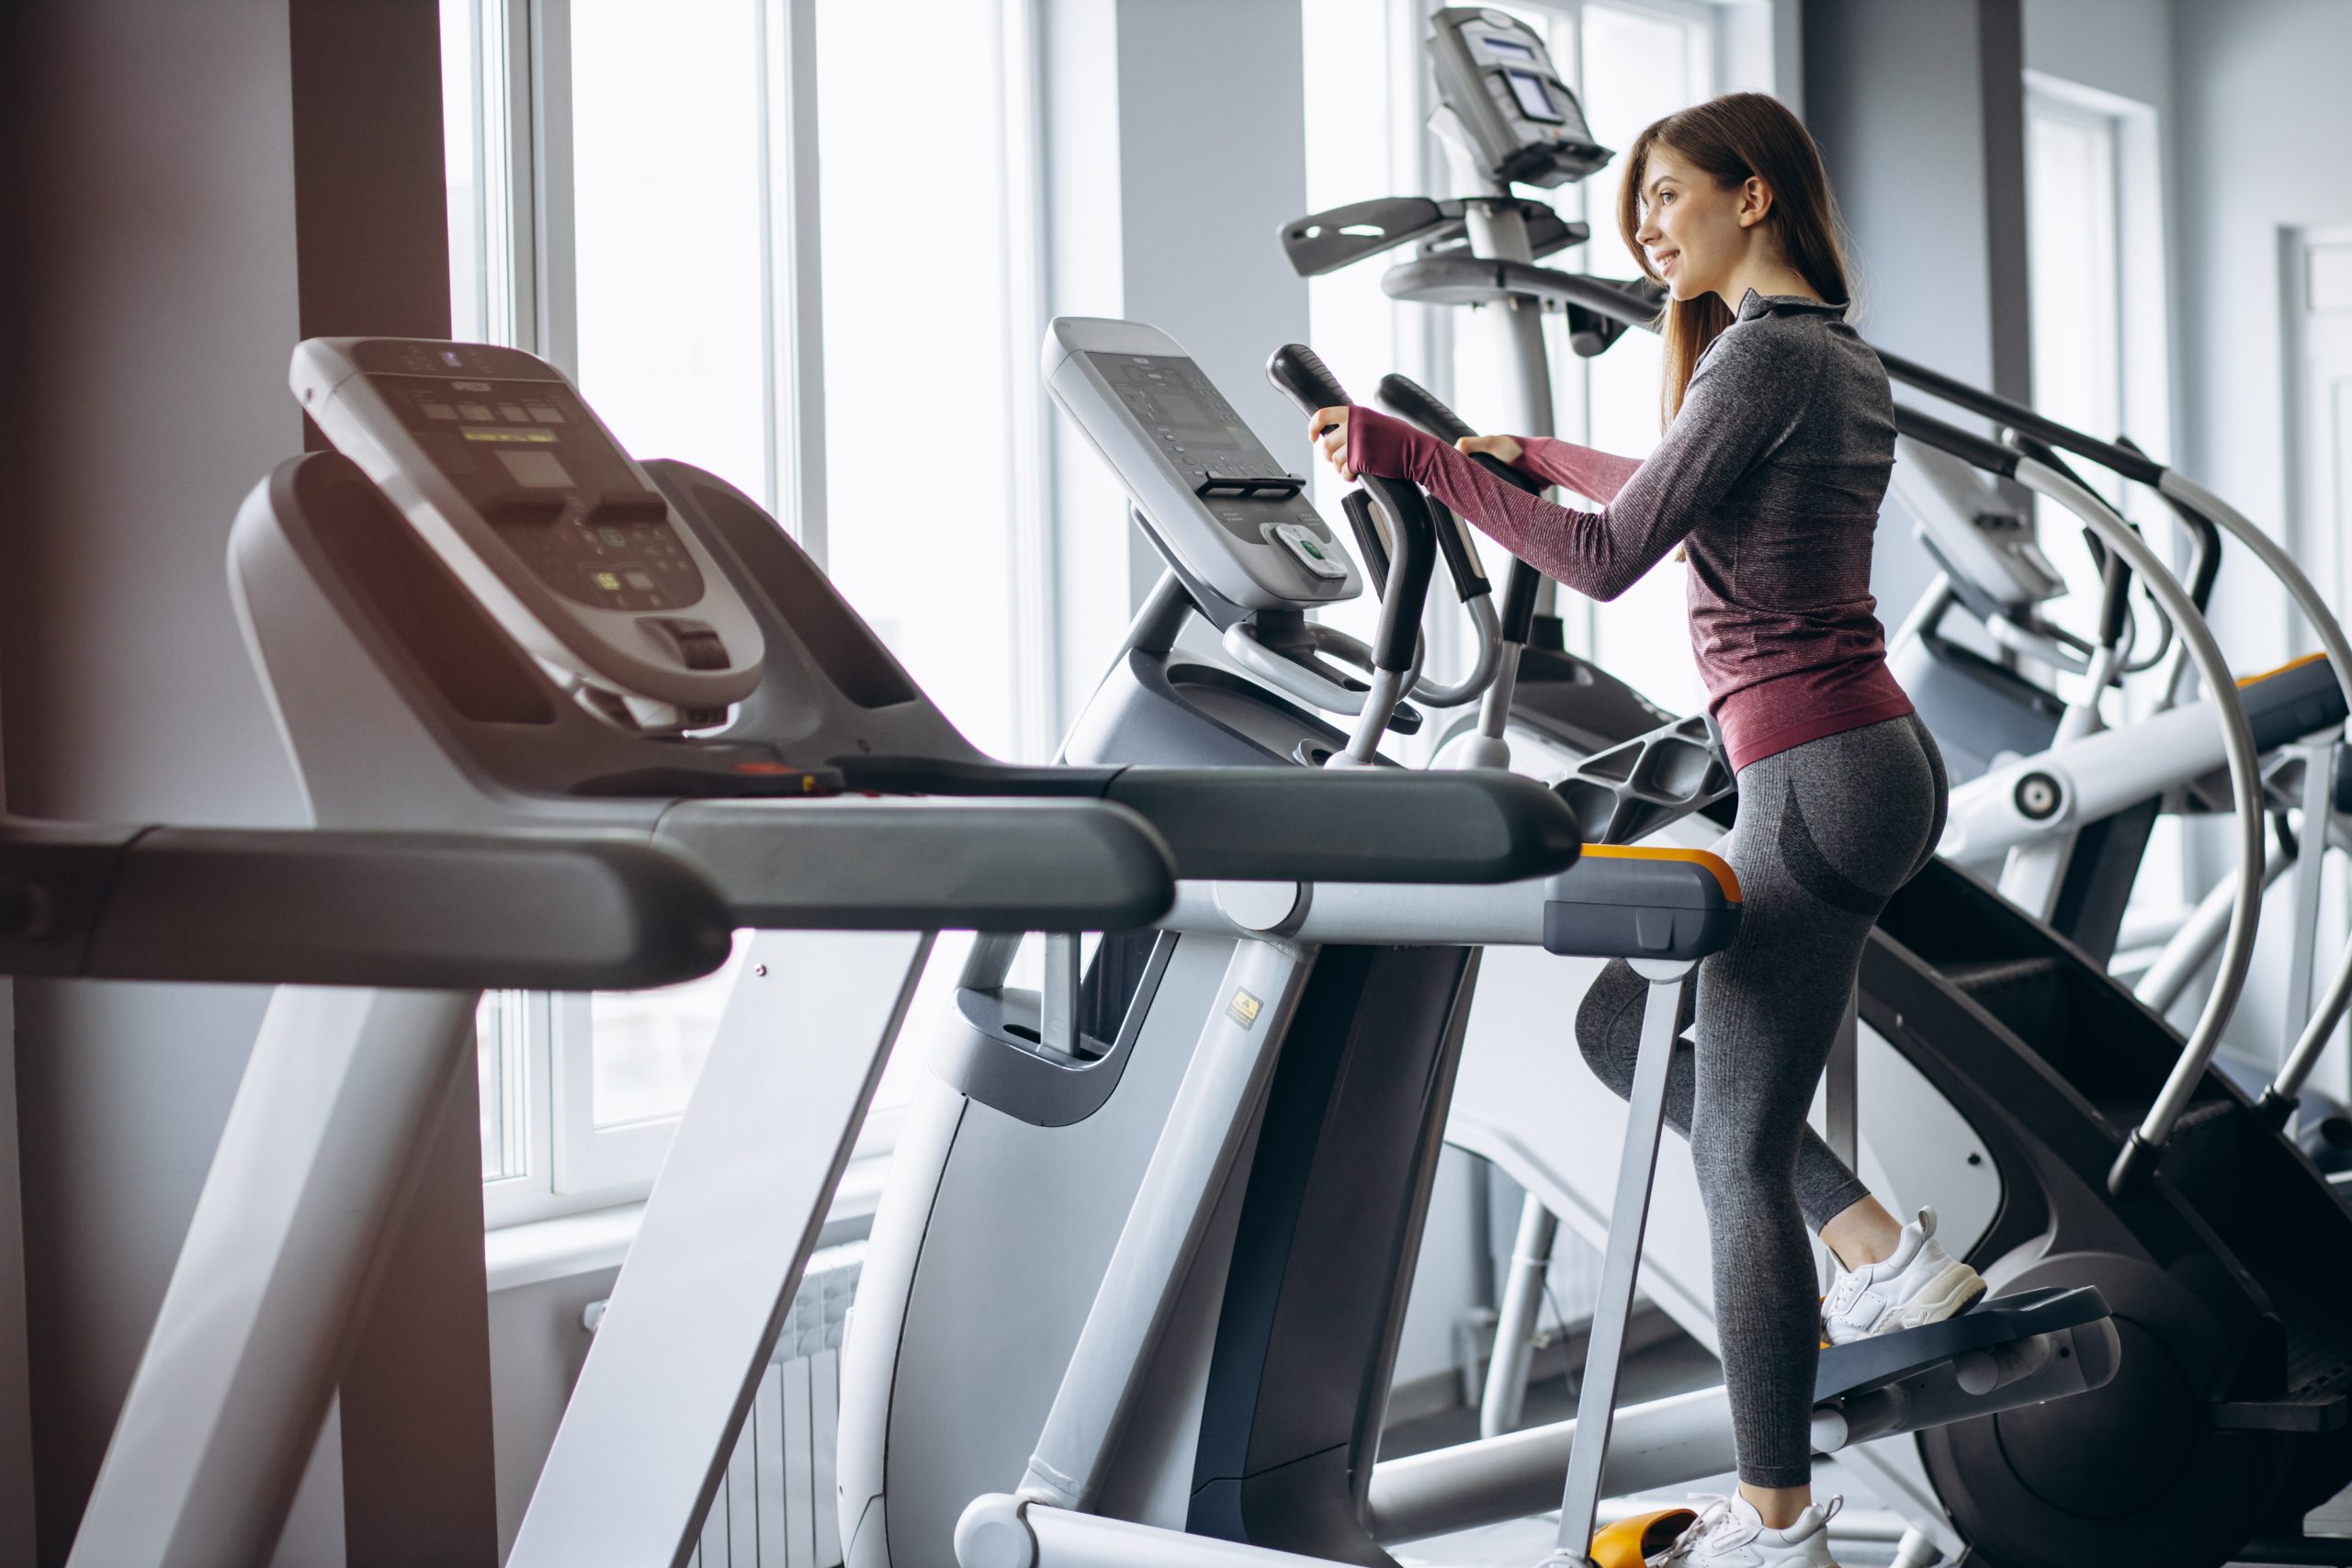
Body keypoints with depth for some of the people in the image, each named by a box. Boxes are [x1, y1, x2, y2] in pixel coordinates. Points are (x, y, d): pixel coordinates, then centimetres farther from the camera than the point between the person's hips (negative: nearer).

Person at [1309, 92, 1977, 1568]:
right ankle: (1888, 1250, 18)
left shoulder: (1763, 355, -14)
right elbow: (1699, 498, 31)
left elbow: (1610, 556, -17)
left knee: (1741, 1153, -3)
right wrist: (1537, 454, 40)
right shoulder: (1845, 356, 15)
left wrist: (1423, 457, -14)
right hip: (1879, 765, 10)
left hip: (1818, 786, -10)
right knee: (1622, 1020, 20)